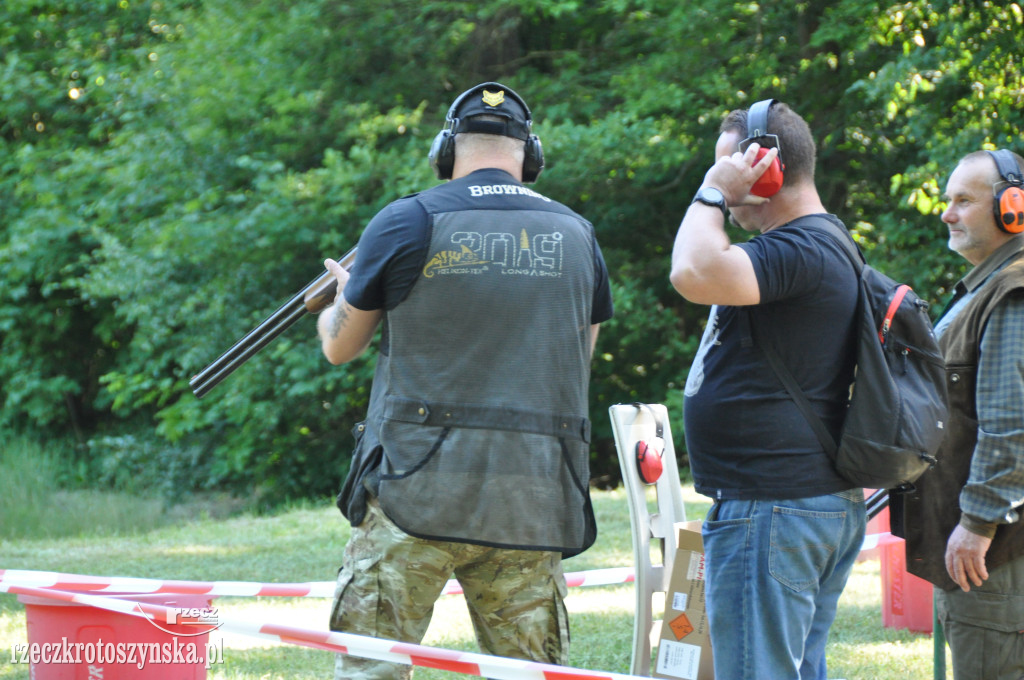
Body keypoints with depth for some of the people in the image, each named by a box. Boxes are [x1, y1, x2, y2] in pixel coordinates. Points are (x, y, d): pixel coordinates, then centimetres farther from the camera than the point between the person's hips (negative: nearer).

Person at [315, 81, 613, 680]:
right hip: (532, 502, 3)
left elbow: (340, 347, 9)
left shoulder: (406, 223, -2)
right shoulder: (576, 235, 9)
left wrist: (341, 297, 32)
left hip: (418, 493, -3)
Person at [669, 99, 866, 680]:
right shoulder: (824, 248, 19)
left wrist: (712, 193, -19)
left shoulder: (799, 252, -17)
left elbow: (696, 274, -31)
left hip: (775, 513, -11)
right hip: (824, 504, 11)